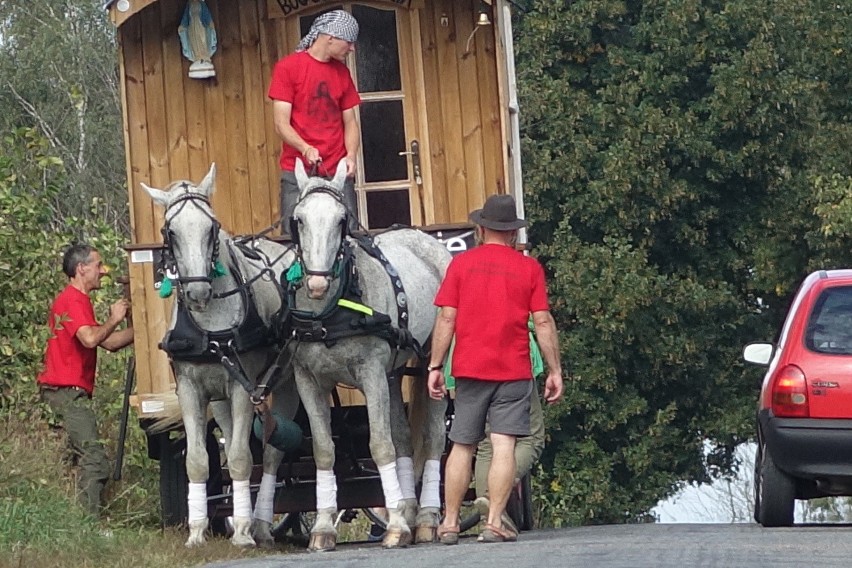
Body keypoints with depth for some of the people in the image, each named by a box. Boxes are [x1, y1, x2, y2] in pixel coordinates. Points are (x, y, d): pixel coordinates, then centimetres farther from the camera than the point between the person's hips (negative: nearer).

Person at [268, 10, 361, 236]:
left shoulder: (342, 72, 15)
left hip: (337, 173, 4)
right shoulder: (288, 68, -1)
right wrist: (305, 149, -23)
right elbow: (281, 123, -5)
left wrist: (351, 155, -5)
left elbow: (350, 122, 15)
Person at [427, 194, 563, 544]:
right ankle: (495, 522, -10)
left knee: (462, 447, 9)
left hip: (470, 370, 1)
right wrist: (554, 370, 5)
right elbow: (543, 322, -1)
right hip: (514, 371, -1)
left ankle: (450, 523, 12)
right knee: (504, 446, -4)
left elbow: (446, 319, -1)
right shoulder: (529, 268, 1)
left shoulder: (461, 264, 2)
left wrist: (435, 366, 4)